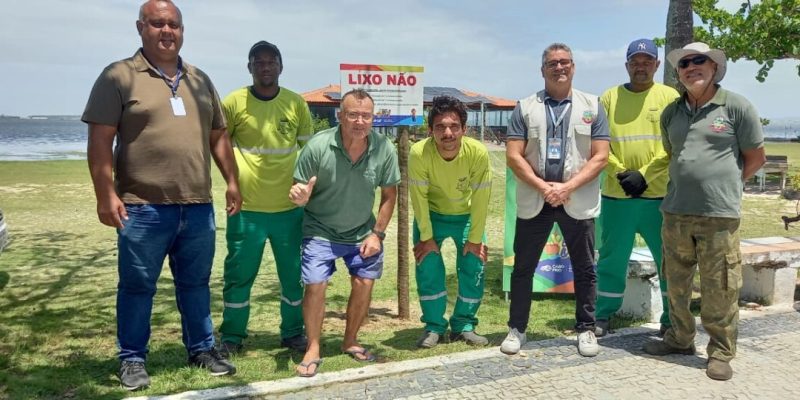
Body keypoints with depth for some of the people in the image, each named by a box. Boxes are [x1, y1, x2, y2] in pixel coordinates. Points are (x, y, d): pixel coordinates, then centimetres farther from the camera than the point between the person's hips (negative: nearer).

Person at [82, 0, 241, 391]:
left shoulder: (199, 80, 14)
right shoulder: (119, 76, -3)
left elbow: (218, 136, 19)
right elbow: (100, 140, -7)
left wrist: (232, 181, 14)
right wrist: (106, 195, -12)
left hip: (197, 206, 5)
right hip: (143, 208, -4)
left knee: (196, 283, 15)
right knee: (137, 286, 7)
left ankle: (202, 348, 28)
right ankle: (132, 359, 21)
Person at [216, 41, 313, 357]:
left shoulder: (296, 103, 1)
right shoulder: (234, 102, -4)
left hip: (290, 207, 2)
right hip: (246, 208, -1)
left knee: (294, 274, 11)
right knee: (239, 274, 7)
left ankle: (293, 333, 27)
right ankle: (231, 337, 23)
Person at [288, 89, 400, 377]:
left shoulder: (384, 149, -17)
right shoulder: (318, 146, -23)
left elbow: (389, 194, -3)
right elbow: (301, 194, -13)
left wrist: (377, 233, -7)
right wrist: (300, 196, -37)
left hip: (362, 231, 3)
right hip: (321, 230, -2)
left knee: (364, 283, 2)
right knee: (315, 285, -9)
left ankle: (350, 341, 25)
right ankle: (313, 350, 9)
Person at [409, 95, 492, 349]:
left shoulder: (478, 152, -30)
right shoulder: (419, 153, -32)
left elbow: (480, 198, -20)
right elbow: (419, 198, -21)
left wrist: (475, 239, -14)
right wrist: (426, 237, -15)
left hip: (467, 215, 1)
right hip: (431, 214, -1)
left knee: (474, 266, -4)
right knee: (428, 266, -9)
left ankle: (464, 325, 14)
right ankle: (434, 327, 8)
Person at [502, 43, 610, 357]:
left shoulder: (592, 106, 5)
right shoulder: (525, 107, 5)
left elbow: (600, 156, -1)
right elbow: (513, 156, -2)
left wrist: (568, 187, -13)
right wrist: (542, 187, -13)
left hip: (578, 201, 0)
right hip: (534, 200, 0)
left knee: (584, 269, 8)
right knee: (523, 267, 6)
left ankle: (586, 329, 23)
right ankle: (517, 328, 19)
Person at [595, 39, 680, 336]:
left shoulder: (669, 97, 5)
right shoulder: (609, 97, 7)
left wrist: (644, 175, -13)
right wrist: (622, 173, -10)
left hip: (659, 194, 0)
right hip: (616, 194, 1)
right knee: (612, 259, 7)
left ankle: (672, 319, 20)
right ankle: (604, 316, 19)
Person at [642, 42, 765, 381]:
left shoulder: (737, 106, -2)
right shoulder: (671, 112, 11)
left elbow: (756, 157, 5)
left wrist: (724, 184, 8)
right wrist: (687, 183, 14)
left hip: (720, 215, -4)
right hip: (675, 213, 5)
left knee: (719, 290, 0)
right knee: (676, 283, 14)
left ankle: (721, 352, 14)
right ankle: (680, 338, 30)